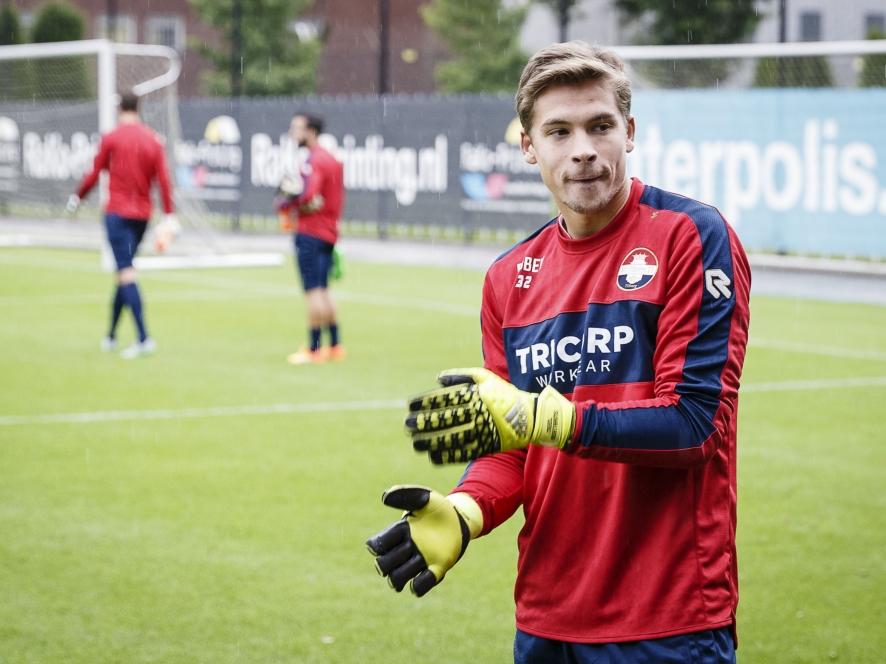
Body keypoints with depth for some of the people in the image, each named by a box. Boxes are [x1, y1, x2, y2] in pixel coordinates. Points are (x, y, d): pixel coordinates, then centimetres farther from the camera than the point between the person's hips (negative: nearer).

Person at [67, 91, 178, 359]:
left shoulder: (111, 138, -4)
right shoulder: (153, 141, 6)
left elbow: (95, 173, 0)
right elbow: (163, 179, 0)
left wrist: (77, 197, 16)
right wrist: (169, 216, -1)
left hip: (117, 212, -5)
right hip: (143, 214, 5)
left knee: (126, 273, -11)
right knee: (125, 271, 17)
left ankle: (143, 338, -24)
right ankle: (111, 336, 25)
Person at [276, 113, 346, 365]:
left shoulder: (313, 161, -15)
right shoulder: (333, 159, 15)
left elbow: (306, 196, -28)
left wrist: (285, 202, -10)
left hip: (310, 233, -10)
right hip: (329, 232, 10)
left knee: (313, 292, -6)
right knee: (323, 292, 18)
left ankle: (314, 349, -5)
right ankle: (335, 346, 21)